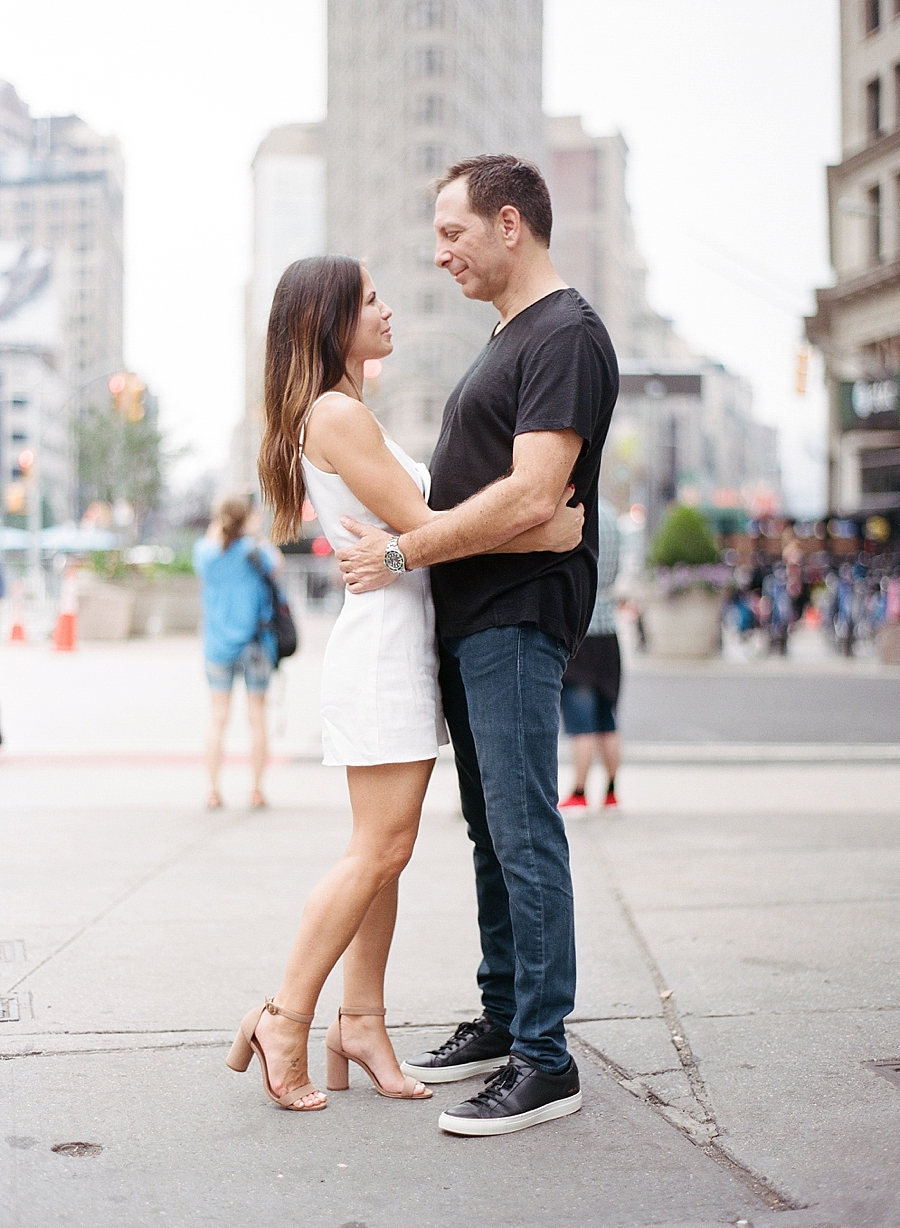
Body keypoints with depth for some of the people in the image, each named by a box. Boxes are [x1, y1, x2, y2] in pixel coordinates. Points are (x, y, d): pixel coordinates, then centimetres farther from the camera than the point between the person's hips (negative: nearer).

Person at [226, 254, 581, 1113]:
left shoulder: (343, 415, 21)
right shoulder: (337, 413, -11)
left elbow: (414, 520, 19)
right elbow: (417, 524, -17)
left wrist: (547, 512, 14)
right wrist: (542, 534, -17)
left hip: (401, 640, 10)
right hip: (381, 640, -10)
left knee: (382, 848, 8)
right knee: (380, 849, -8)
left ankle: (361, 1020, 12)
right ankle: (285, 1019, -1)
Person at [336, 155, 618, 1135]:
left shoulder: (568, 336, -12)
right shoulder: (508, 338, 19)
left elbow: (530, 497, -22)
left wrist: (404, 551, -15)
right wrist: (403, 547, 13)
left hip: (518, 617, -10)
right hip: (469, 619, 10)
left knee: (524, 836, -7)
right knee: (491, 831, 14)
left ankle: (545, 1063, -1)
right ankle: (502, 1019, 24)